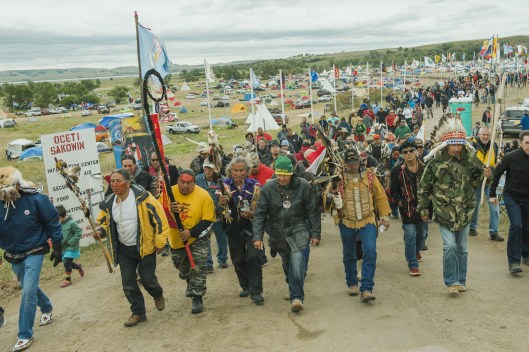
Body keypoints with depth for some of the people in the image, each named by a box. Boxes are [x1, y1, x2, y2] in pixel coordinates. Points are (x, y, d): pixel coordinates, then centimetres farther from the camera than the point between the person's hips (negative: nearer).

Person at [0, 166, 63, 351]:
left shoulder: (36, 199, -19)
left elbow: (52, 223, -10)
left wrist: (57, 247, -7)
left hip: (34, 252, -5)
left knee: (28, 291, -11)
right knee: (30, 288, 21)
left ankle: (25, 335, 1)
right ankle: (47, 309, 49)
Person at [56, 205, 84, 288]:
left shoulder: (71, 223, -16)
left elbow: (79, 233, -16)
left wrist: (70, 242, -19)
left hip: (71, 248, -7)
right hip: (63, 248, 7)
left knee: (66, 262, -12)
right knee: (66, 263, 12)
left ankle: (68, 279, 6)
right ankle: (78, 267, 41)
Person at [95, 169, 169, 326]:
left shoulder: (142, 197, -19)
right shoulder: (109, 203, -2)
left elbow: (159, 218, -15)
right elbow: (103, 222, 14)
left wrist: (159, 242, -13)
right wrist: (100, 231, -10)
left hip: (145, 246, -5)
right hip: (124, 249, 5)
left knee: (147, 278, 3)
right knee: (128, 283, 6)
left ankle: (158, 295, 38)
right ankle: (138, 313, 23)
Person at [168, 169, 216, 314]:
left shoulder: (204, 196, -20)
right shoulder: (170, 192, -13)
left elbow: (208, 221, -18)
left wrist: (191, 232, -30)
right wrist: (169, 209, -33)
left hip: (198, 238, -4)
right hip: (176, 238, 4)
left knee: (198, 268, -10)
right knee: (180, 264, 23)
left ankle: (197, 298, 5)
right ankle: (190, 283, 53)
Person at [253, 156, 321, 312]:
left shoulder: (303, 186, -10)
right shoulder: (268, 188, -8)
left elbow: (313, 211, -3)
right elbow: (260, 214, -6)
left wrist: (315, 233, -3)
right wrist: (257, 236, -12)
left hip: (298, 230, -2)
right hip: (278, 233, 2)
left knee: (297, 259, -21)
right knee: (286, 263, 12)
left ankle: (296, 297, -17)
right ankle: (296, 292, 34)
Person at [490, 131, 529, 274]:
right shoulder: (510, 157, -15)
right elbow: (497, 174, -3)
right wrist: (492, 194, 0)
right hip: (511, 197, -3)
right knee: (516, 225, -15)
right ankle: (514, 261, -9)